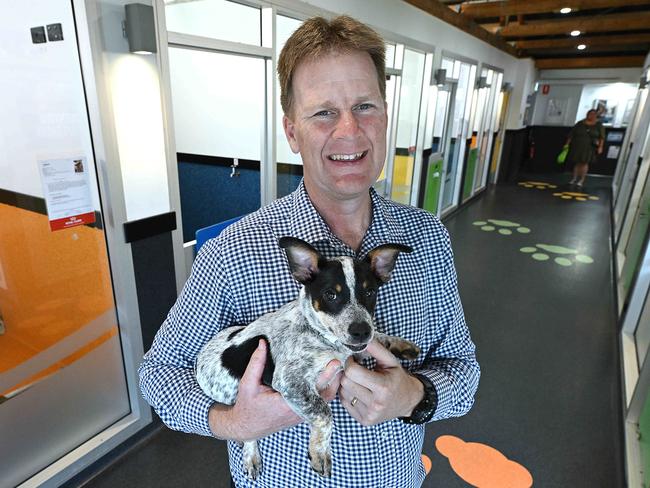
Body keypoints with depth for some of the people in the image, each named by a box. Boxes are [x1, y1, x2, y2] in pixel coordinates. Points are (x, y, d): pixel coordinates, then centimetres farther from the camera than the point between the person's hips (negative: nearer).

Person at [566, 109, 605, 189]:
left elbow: (602, 137, 1)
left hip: (589, 147, -1)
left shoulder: (599, 125, 4)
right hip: (577, 146, 2)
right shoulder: (580, 123, 5)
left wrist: (600, 147, -7)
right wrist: (567, 144, 1)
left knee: (584, 162, -8)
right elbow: (571, 134, 6)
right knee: (577, 163, 2)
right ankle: (574, 179, 11)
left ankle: (581, 180, -4)